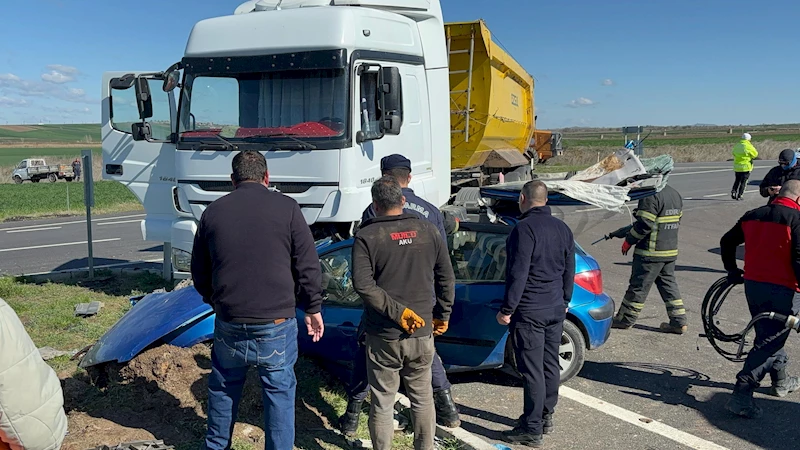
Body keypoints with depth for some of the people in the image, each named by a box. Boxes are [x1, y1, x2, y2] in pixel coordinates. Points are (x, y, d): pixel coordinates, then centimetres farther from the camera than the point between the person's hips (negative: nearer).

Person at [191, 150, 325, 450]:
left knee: (223, 388, 22)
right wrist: (313, 308, 7)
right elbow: (308, 266, -5)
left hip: (228, 324, 3)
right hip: (276, 324, -3)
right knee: (279, 391, 10)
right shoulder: (286, 208, -6)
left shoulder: (213, 212, 4)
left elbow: (199, 272, 12)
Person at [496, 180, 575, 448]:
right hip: (556, 309, 8)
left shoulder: (524, 228, -16)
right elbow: (569, 270, 14)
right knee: (550, 365, 16)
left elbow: (518, 273, -20)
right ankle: (546, 417, 29)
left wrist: (507, 310, -14)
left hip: (529, 312, -8)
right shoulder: (562, 228, 8)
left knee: (532, 370, -2)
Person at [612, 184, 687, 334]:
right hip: (671, 251, 9)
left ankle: (625, 320, 13)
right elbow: (677, 221, 16)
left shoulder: (651, 196, -18)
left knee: (638, 286, 2)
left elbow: (644, 224, -20)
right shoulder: (675, 194, 11)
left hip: (651, 252, -8)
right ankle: (679, 322, 15)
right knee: (669, 284, 16)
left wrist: (629, 240, -8)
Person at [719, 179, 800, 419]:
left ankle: (780, 381, 41)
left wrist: (732, 270, 26)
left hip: (752, 284, 7)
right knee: (769, 342, -4)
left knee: (769, 334, 24)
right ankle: (741, 395, -10)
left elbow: (727, 241, 15)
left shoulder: (753, 215, 8)